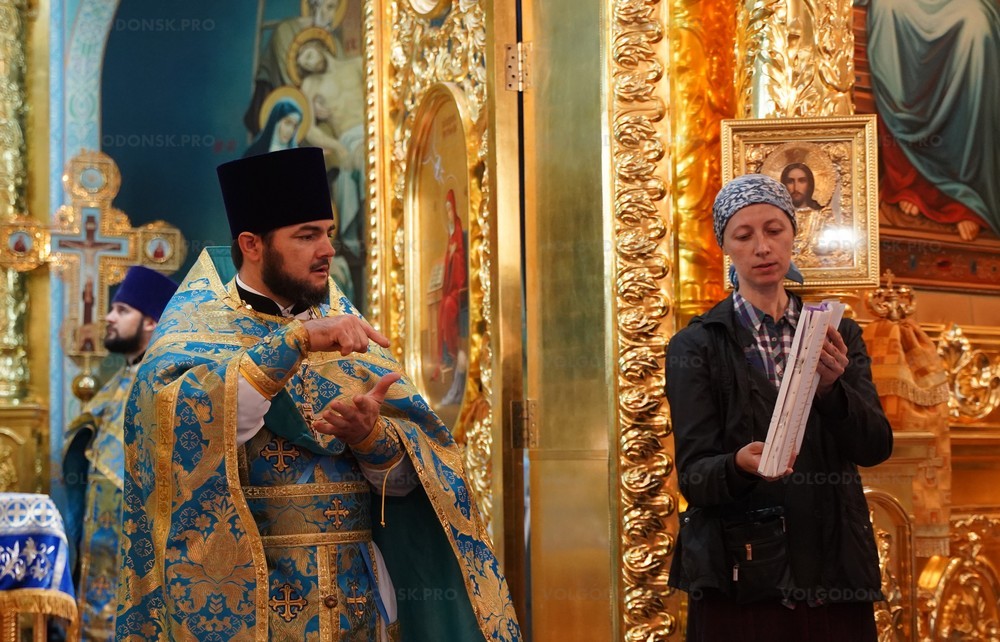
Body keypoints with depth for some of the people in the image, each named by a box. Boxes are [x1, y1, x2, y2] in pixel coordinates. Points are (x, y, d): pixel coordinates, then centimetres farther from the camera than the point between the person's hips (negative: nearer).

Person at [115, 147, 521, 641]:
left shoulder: (347, 331, 6)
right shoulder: (198, 327, -3)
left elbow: (409, 475, -2)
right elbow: (187, 418, -26)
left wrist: (368, 436, -22)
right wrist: (297, 339, -30)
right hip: (244, 601, -4)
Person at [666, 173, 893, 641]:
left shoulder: (838, 336, 8)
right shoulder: (696, 346, -1)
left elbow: (876, 446, -4)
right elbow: (693, 474, -8)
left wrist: (831, 386, -23)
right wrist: (739, 465, -30)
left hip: (833, 570, 3)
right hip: (738, 577, -2)